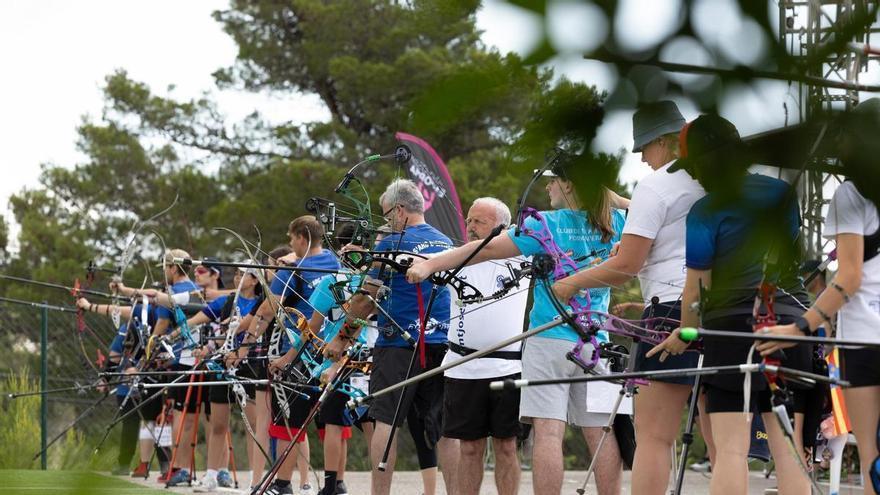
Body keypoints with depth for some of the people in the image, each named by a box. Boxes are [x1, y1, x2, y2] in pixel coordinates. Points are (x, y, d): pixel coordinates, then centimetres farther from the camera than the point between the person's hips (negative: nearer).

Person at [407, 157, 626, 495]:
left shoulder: (548, 224, -8)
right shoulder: (615, 224, 5)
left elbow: (487, 250, -11)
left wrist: (430, 265, -10)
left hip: (549, 340, -5)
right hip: (595, 344, 5)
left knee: (548, 430, -11)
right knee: (600, 433, 5)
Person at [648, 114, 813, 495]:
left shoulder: (706, 212, -7)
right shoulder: (782, 193, 9)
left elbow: (697, 286, -4)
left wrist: (684, 334, 10)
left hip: (733, 326, -5)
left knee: (731, 448, -5)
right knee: (787, 446, 5)